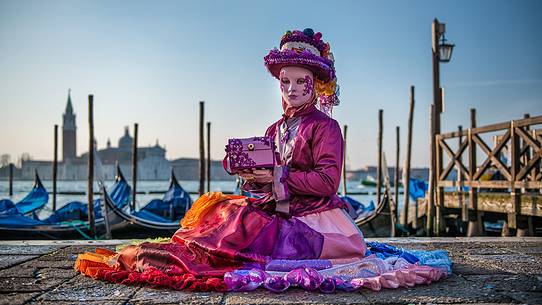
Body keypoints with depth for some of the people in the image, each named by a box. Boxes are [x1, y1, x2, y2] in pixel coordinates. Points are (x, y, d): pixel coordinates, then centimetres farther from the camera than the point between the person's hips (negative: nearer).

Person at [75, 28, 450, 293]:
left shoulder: (325, 127, -4)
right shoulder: (275, 129, 18)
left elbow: (327, 181, -16)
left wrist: (279, 176, -18)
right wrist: (253, 176, -4)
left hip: (313, 217, -6)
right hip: (276, 213, 7)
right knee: (221, 208, -20)